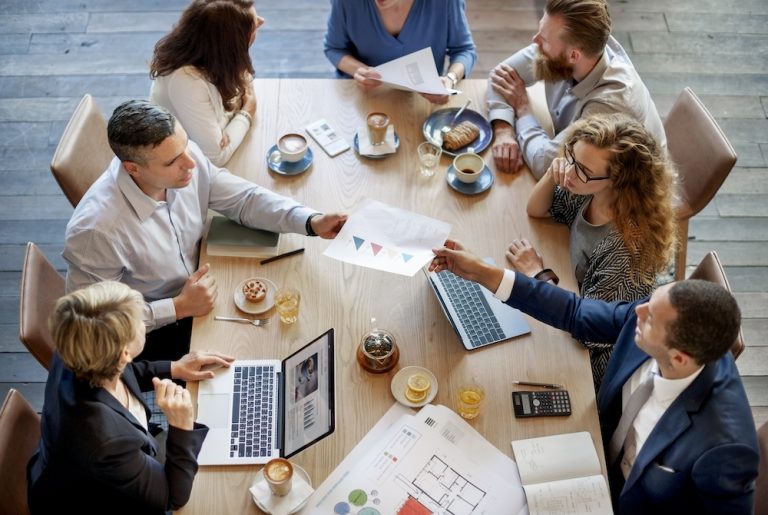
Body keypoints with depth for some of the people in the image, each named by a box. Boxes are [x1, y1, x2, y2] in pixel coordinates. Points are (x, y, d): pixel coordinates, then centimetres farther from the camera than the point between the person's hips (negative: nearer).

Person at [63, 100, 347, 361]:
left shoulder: (187, 158, -18)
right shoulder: (95, 229, -33)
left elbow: (244, 198, -4)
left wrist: (311, 221, -18)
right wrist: (179, 307, -25)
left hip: (198, 290, 6)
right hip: (152, 335, -6)